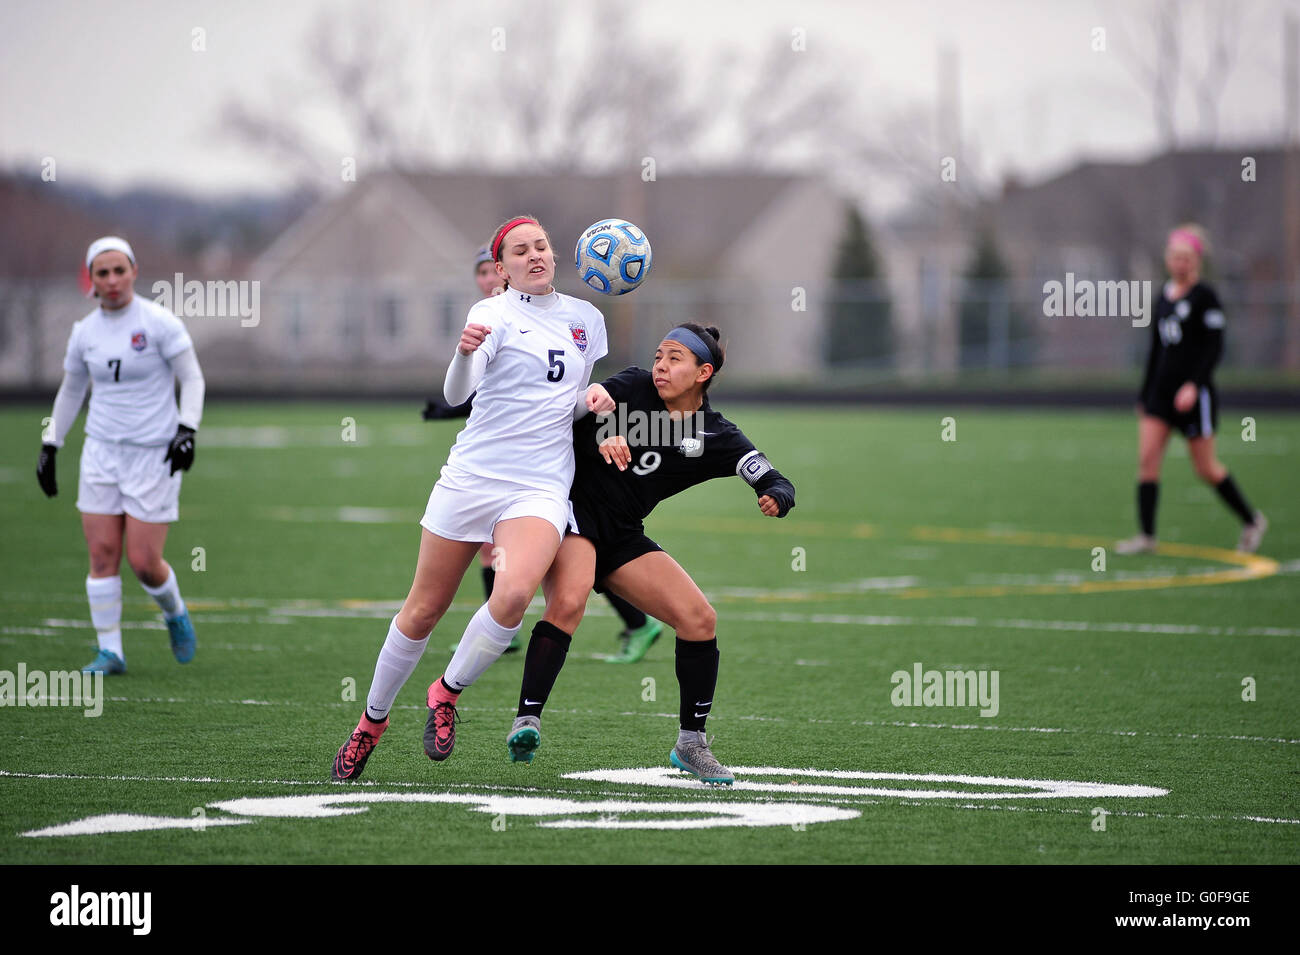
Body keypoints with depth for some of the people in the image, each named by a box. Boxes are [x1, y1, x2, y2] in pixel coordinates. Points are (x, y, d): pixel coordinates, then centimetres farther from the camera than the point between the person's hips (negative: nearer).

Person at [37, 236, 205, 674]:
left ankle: (175, 613, 26)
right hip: (102, 452, 4)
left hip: (154, 455, -4)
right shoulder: (85, 332, 5)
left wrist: (187, 430, -18)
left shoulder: (159, 322, -9)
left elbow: (192, 379, -5)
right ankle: (110, 651, 7)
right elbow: (70, 391, 18)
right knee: (102, 555, -2)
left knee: (143, 562, -6)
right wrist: (50, 447, 17)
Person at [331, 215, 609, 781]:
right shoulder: (494, 314, -4)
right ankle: (373, 719, 25)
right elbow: (455, 394, -19)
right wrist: (463, 354, -41)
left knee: (512, 595, -25)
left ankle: (447, 694, -2)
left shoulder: (586, 319, 12)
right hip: (472, 476, -2)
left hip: (541, 489, 2)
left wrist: (596, 399, 2)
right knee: (423, 611, 3)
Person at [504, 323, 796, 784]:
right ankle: (527, 720, -33)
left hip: (623, 537, 4)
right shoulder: (635, 386, -2)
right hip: (574, 505, -4)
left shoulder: (717, 438, 1)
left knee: (700, 620, -6)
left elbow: (777, 482, -6)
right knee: (567, 603, -32)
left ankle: (691, 744, 8)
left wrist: (775, 499, -30)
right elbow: (575, 415, -13)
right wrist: (601, 438, -35)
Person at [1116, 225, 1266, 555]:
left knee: (1206, 469, 1)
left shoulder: (1204, 297, -8)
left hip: (1194, 393, -6)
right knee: (1147, 459, -6)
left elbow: (1214, 347, -13)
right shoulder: (1165, 295, 11)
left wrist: (1193, 384, -23)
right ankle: (1146, 535, -4)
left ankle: (1252, 521, 20)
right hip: (1161, 389, 6)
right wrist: (1144, 394, 18)